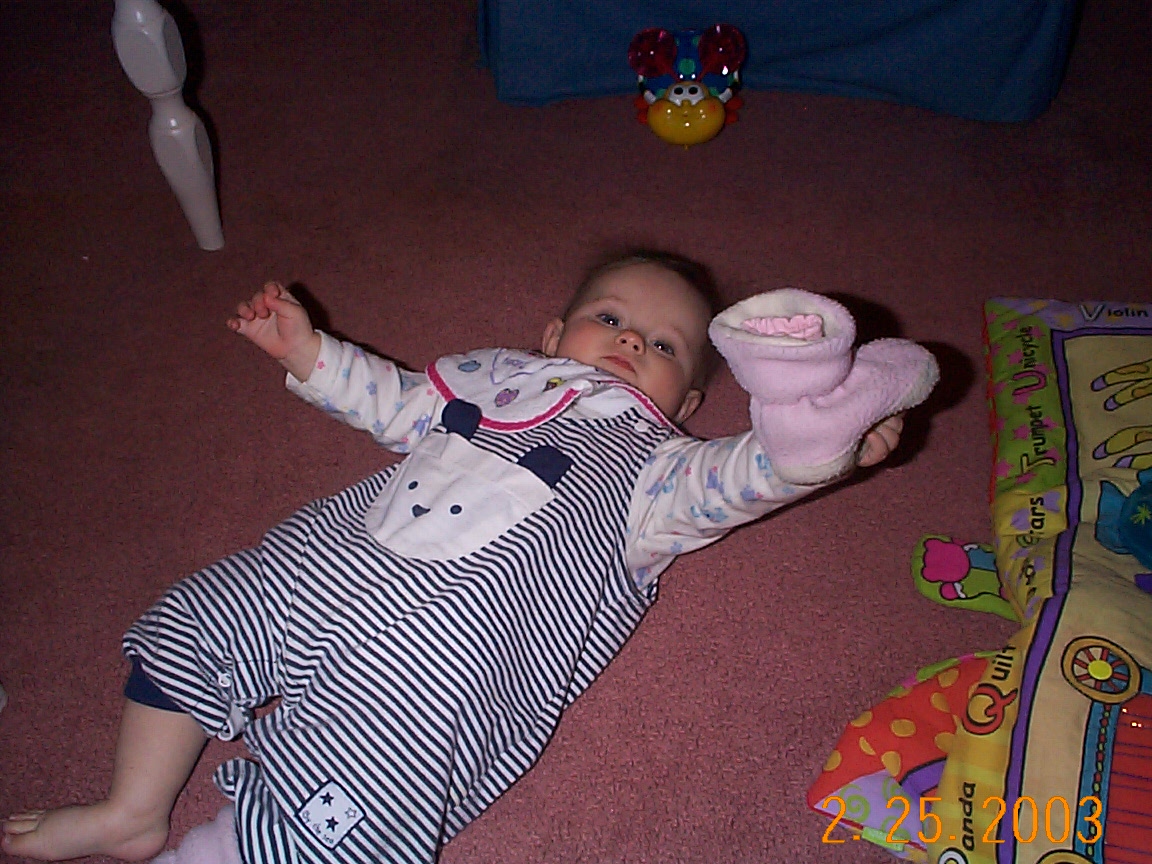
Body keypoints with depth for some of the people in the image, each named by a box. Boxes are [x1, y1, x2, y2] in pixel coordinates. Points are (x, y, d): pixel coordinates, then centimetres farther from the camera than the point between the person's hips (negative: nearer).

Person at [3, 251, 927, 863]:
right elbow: (397, 401, 31)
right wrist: (309, 352, 26)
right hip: (319, 565, 6)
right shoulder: (497, 375, 24)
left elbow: (736, 477, -7)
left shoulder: (654, 464, 10)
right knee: (187, 623, 9)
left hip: (430, 658, -5)